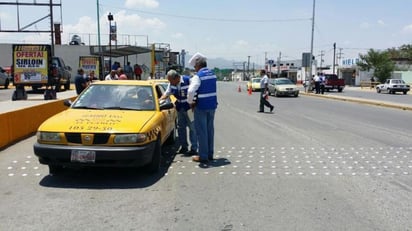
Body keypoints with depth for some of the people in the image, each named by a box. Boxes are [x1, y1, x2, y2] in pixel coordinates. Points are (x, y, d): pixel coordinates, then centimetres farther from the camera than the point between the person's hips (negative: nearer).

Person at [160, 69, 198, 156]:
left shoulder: (188, 80, -19)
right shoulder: (171, 84, -1)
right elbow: (166, 93, 9)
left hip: (189, 108, -6)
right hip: (180, 108, 7)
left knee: (192, 128, -4)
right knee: (181, 127, 11)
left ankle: (194, 149, 2)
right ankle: (184, 147, 24)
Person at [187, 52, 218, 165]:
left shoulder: (198, 76, -16)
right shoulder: (212, 74, 9)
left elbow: (191, 91, -28)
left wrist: (190, 102, -11)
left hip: (201, 107, -7)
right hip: (212, 105, 7)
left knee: (201, 131, 1)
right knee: (210, 130, 15)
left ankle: (203, 157, 7)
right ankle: (210, 154, 24)